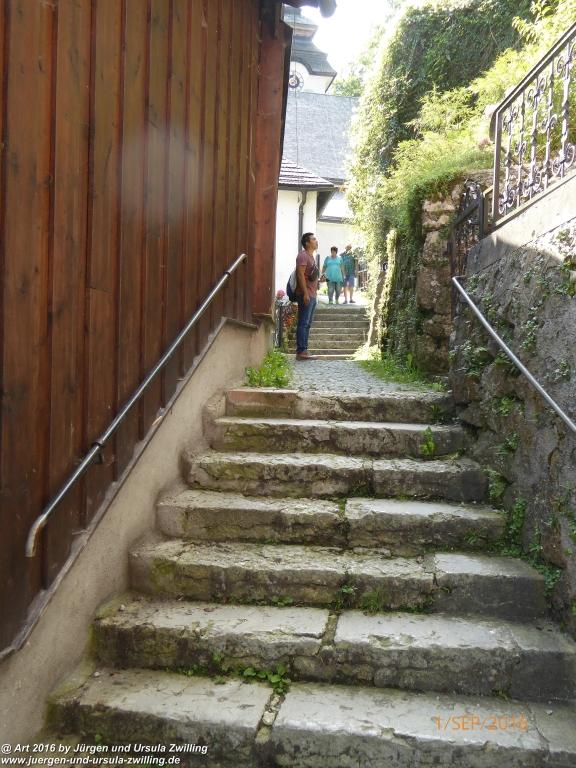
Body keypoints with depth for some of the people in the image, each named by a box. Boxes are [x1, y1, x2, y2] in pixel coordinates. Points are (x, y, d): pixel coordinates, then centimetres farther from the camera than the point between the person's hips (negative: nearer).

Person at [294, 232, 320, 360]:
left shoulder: (311, 256, 21)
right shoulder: (303, 255, -9)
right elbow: (300, 275, -18)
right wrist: (305, 293, -23)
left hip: (312, 295, 10)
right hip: (306, 295, -10)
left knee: (307, 324, 10)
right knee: (303, 323, -10)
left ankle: (304, 350, 13)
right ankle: (301, 351, -10)